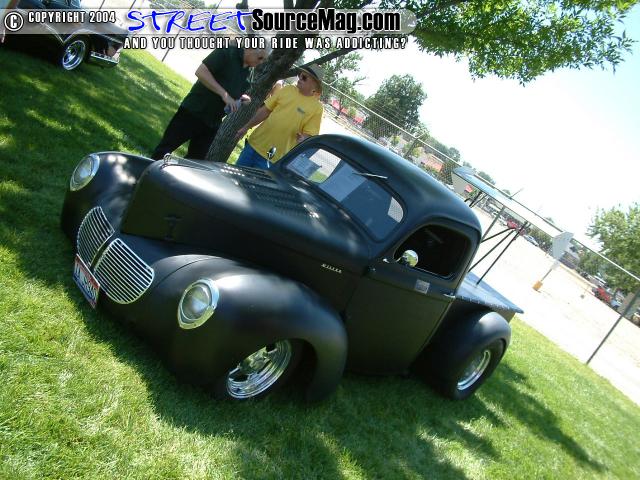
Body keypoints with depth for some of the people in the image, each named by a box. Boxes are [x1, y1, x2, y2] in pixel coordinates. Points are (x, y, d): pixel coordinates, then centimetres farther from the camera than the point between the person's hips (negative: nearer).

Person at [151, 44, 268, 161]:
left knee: (196, 159, 9)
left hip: (212, 123, 6)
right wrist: (224, 94, -25)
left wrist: (242, 98, -5)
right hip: (193, 111, -6)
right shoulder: (227, 52, -12)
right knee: (167, 145, 2)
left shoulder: (249, 74, 7)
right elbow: (200, 72, -21)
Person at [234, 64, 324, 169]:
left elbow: (308, 134, -7)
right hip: (255, 143, 4)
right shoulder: (287, 89, 2)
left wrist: (302, 139, -31)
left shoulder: (317, 107, -8)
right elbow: (265, 110, 7)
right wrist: (246, 128, 10)